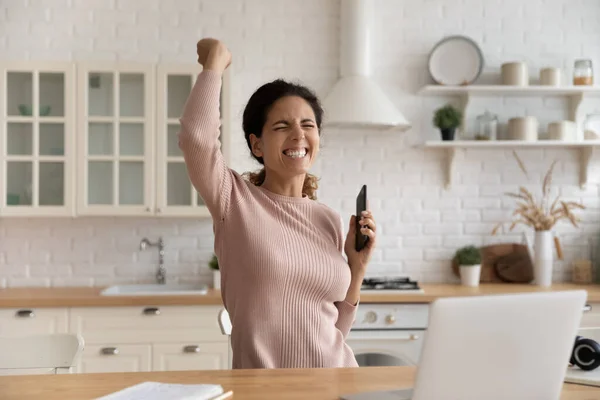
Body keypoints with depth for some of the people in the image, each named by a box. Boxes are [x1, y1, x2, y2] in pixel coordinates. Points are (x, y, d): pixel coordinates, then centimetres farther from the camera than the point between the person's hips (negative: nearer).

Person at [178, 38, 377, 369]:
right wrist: (216, 59, -12)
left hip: (337, 377, 2)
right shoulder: (236, 200, -6)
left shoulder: (330, 222, 4)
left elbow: (333, 332, 9)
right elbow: (196, 136, -26)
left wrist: (356, 269, -5)